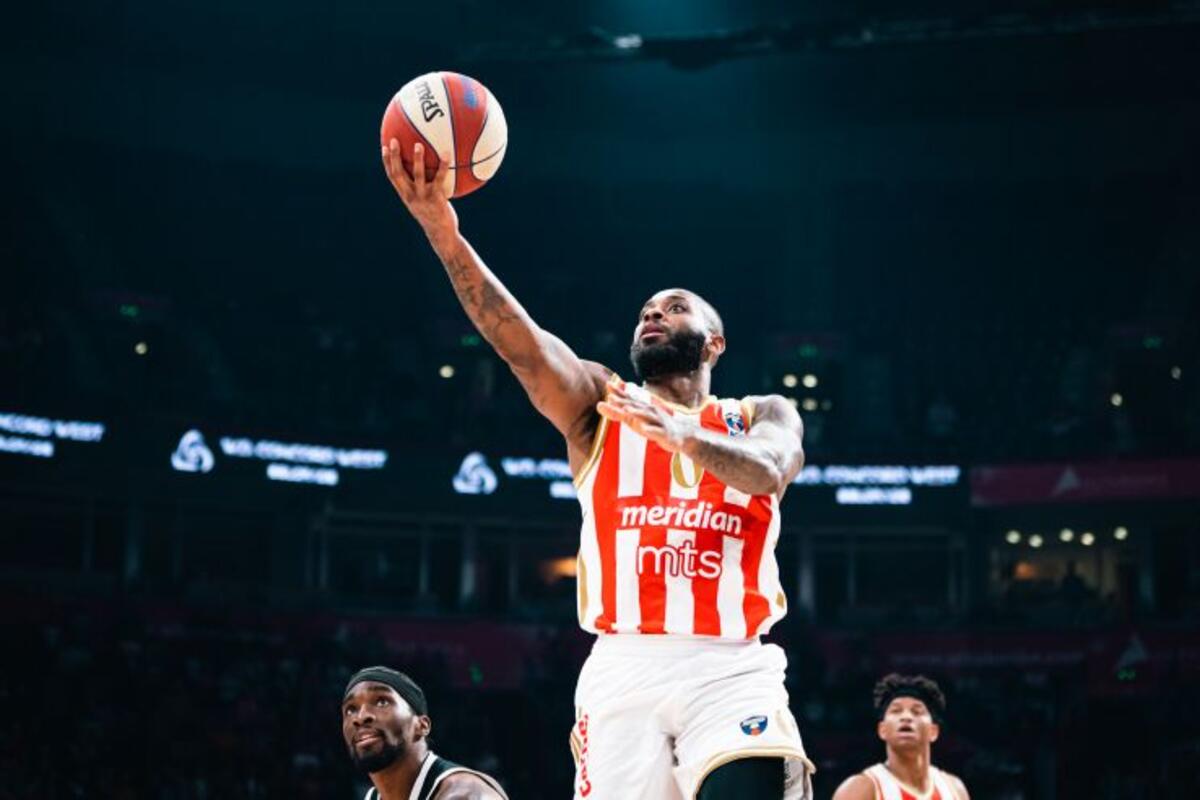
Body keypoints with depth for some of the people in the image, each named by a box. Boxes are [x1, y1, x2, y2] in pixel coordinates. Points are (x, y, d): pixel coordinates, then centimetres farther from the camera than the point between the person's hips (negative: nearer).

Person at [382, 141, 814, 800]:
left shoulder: (763, 416, 16)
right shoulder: (598, 403, 16)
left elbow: (768, 473, -8)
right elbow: (520, 341, -2)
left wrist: (682, 434, -30)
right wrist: (445, 235, -18)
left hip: (731, 670, -1)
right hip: (623, 666, 1)